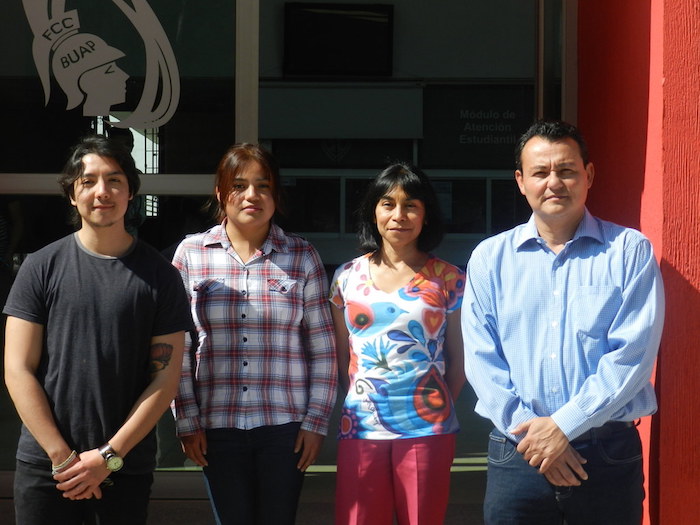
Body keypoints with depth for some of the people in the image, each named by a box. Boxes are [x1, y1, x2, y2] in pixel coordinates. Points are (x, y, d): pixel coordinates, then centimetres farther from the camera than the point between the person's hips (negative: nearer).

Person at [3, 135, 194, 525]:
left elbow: (166, 378, -1)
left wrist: (110, 456, -8)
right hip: (45, 465, 0)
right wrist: (63, 457, -8)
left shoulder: (159, 275, 1)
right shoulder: (42, 268, 1)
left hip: (127, 469, 0)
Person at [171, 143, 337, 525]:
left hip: (285, 424, 0)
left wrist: (316, 420, 0)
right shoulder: (191, 254, 3)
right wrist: (187, 421, 0)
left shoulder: (302, 257, 3)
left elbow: (323, 348, 5)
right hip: (217, 424, 0)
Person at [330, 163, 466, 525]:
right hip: (361, 428, 2)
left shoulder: (448, 279, 2)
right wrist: (356, 401, 8)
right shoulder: (347, 277, 7)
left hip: (426, 428, -1)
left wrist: (441, 409, 6)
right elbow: (341, 356, 13)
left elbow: (457, 359, 7)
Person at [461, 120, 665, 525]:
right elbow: (482, 358, 1)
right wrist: (527, 430, -10)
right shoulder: (490, 258, 7)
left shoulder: (630, 251, 0)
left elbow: (634, 353, -8)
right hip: (516, 453, 1)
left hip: (609, 450, -1)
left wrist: (562, 425, -13)